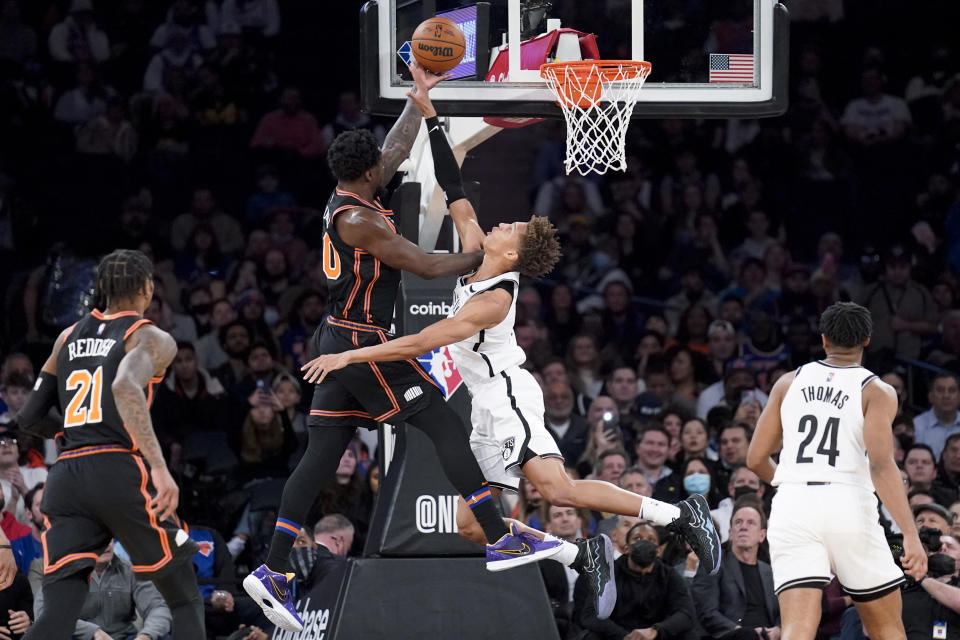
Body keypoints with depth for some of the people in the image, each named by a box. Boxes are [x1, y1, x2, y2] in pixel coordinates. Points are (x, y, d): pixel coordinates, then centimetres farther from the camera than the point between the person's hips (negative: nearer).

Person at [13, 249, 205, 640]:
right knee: (185, 599, 11)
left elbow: (28, 418, 22)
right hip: (121, 473, -5)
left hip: (66, 477, 5)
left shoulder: (68, 338, 20)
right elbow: (125, 387, -20)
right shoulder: (151, 339, 3)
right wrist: (159, 467, -26)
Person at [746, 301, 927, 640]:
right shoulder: (877, 392, 2)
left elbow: (756, 459, 14)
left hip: (793, 507, 2)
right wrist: (911, 535, -19)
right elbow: (881, 465, -13)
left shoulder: (789, 383, 13)